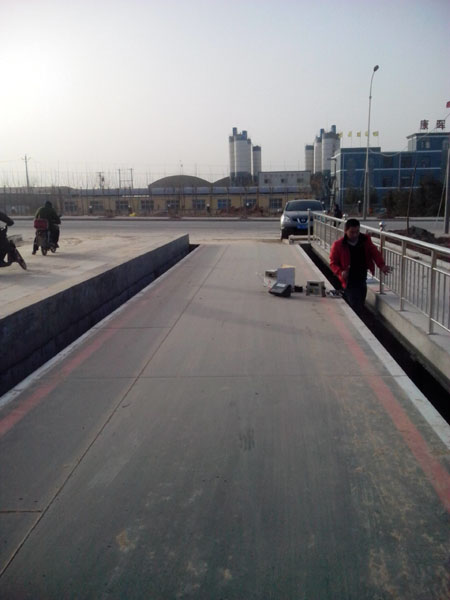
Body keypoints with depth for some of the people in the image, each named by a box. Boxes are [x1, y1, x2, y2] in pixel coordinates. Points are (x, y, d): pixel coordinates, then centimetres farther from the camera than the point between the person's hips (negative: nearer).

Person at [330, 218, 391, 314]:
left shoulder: (365, 240, 2)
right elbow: (333, 263, -2)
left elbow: (375, 253, -1)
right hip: (349, 282, -4)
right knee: (355, 309, -11)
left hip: (362, 280, 4)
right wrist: (340, 272, -21)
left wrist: (382, 265, -19)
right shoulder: (338, 245, -8)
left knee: (360, 306, 12)